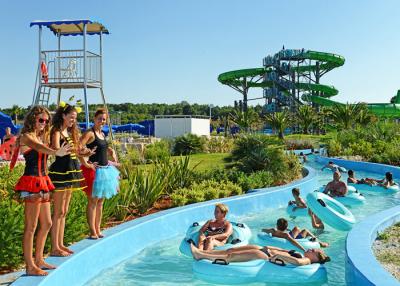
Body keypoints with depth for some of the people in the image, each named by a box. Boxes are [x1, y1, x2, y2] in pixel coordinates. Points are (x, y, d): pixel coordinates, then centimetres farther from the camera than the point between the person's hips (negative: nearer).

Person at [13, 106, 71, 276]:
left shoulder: (41, 137, 17)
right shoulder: (26, 136, -9)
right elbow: (38, 147, -31)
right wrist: (56, 152, -50)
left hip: (42, 182, 9)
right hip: (31, 183, -9)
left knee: (46, 223, 13)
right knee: (31, 226, -4)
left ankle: (39, 260, 25)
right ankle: (30, 266, 4)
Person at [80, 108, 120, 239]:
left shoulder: (102, 134, 13)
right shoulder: (89, 133, -11)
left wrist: (112, 153, 18)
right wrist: (85, 164, -20)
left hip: (105, 170, 8)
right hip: (94, 170, -8)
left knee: (100, 201, 12)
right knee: (93, 201, -2)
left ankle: (98, 229, 21)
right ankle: (93, 232, 4)